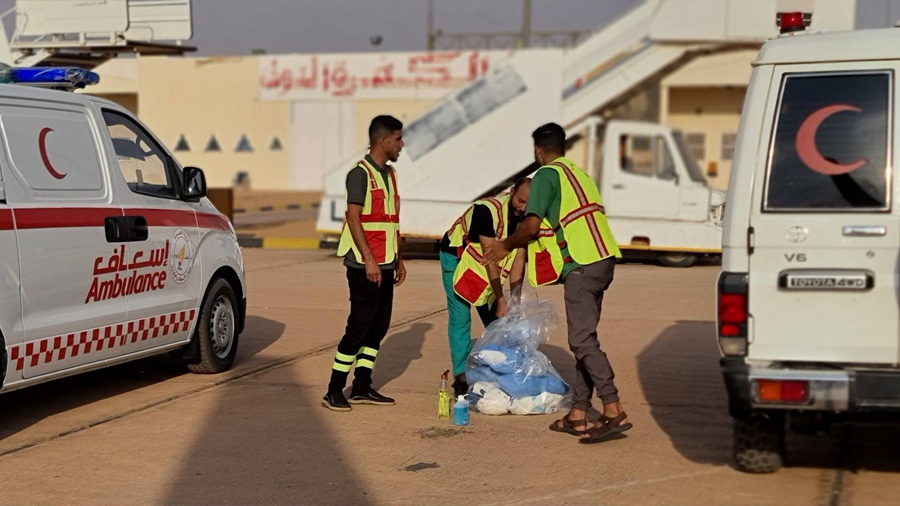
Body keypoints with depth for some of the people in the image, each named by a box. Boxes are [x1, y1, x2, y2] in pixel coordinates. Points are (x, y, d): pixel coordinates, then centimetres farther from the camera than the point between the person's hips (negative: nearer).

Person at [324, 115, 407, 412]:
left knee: (379, 327, 9)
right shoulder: (360, 174, -10)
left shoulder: (389, 174, 16)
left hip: (385, 265, 9)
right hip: (365, 266, -9)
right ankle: (334, 391, -2)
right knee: (359, 327, -8)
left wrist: (398, 260, 19)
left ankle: (362, 388, 16)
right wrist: (369, 260, -21)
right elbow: (354, 219, -17)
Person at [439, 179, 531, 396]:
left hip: (486, 264, 6)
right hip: (457, 257, -6)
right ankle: (461, 376, -6)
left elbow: (518, 261, -13)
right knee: (460, 319, -9)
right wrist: (500, 299, -29)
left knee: (495, 319, 4)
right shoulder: (488, 210, -33)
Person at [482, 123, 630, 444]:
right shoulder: (579, 174, 23)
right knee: (583, 338, 11)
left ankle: (614, 411, -17)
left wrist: (506, 246, 5)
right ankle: (578, 415, 13)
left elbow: (531, 225, -13)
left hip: (581, 266, -9)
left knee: (582, 340, -10)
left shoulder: (546, 176, -4)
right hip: (602, 260, 9)